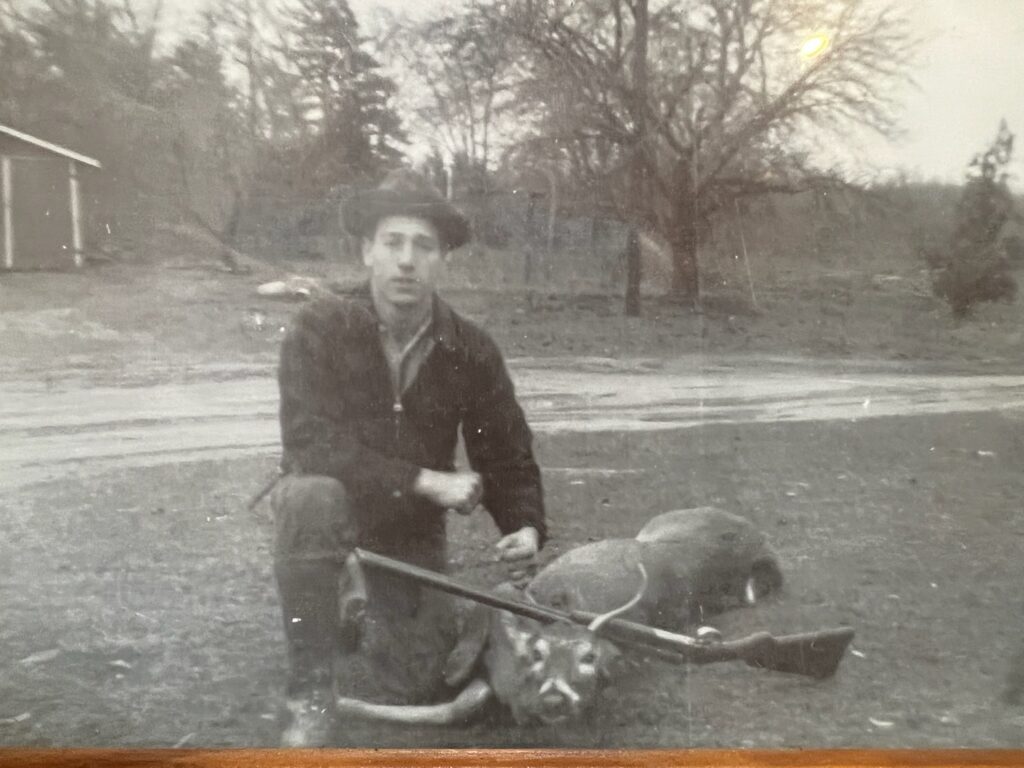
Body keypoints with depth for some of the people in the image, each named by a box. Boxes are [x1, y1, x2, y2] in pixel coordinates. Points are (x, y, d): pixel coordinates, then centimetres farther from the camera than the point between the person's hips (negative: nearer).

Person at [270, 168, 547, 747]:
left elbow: (508, 455, -2)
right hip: (334, 502, -2)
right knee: (311, 496, -39)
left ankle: (366, 627, 26)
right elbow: (308, 442, -29)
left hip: (413, 525, 2)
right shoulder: (321, 327, -19)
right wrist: (425, 480, -32)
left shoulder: (472, 351, -11)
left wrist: (525, 525, -21)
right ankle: (310, 690, -21)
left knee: (416, 683, -9)